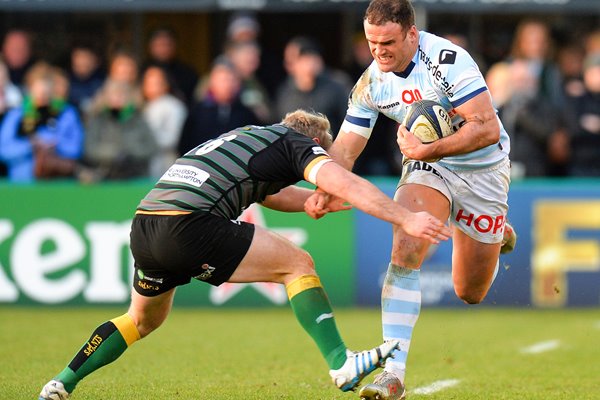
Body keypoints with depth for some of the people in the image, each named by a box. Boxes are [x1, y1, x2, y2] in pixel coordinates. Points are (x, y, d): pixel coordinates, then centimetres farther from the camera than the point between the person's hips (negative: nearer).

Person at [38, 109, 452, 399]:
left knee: (144, 319, 31)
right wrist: (406, 218, -7)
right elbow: (344, 184, -5)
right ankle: (340, 364, -4)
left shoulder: (247, 137, 33)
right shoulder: (298, 141, 10)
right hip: (189, 225, -8)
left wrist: (321, 199, 44)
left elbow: (272, 194, 48)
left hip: (144, 225, 8)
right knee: (298, 264, 3)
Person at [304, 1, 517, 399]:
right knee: (406, 247, -26)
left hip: (482, 169, -3)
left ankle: (496, 233, 45)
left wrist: (430, 150, -37)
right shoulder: (370, 83, -11)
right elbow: (345, 147, -8)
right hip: (426, 166, 3)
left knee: (470, 294, 8)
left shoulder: (449, 61, -27)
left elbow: (488, 128, -30)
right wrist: (324, 190, -27)